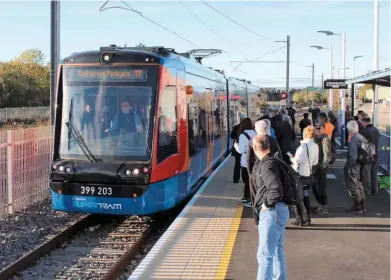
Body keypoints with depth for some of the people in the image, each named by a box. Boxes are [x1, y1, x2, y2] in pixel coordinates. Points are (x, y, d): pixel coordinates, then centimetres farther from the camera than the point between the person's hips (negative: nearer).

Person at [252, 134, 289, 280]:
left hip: (272, 212, -10)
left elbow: (276, 189, -29)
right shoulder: (273, 161, 12)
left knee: (265, 254, -7)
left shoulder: (267, 165, -17)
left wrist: (267, 203, -15)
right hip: (277, 211, 10)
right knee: (277, 250, 22)